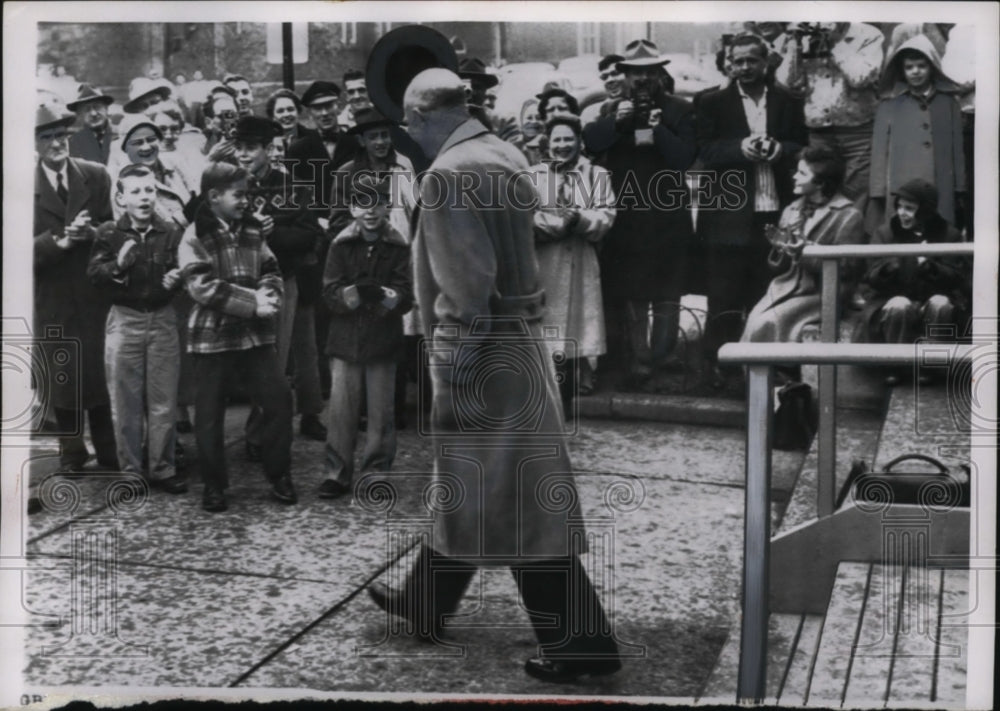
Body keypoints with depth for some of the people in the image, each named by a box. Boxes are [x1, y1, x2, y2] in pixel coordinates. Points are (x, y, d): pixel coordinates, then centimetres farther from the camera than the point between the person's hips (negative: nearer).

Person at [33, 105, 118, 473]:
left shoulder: (97, 176, 1)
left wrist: (93, 233, -16)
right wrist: (58, 241, -21)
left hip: (95, 291, 0)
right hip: (50, 296, 0)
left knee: (99, 372, 3)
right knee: (60, 375, 9)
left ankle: (108, 451, 19)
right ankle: (71, 450, 26)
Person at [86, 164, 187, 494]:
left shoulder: (172, 233, -1)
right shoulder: (109, 233, -3)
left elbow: (183, 272, 5)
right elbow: (93, 273, -8)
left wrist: (176, 279, -17)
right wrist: (117, 266, -26)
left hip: (163, 320, 1)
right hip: (124, 320, -1)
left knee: (163, 401, 6)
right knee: (125, 402, 6)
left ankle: (162, 468, 18)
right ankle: (130, 470, 17)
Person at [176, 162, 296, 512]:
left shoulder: (252, 230, 9)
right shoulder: (196, 236, -7)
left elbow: (270, 270, 11)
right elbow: (204, 287, -16)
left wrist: (268, 295, -12)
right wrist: (253, 303, -19)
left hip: (256, 331, 4)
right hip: (212, 334, -4)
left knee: (279, 398, 0)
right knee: (210, 412, 3)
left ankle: (279, 475, 15)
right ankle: (213, 485, 17)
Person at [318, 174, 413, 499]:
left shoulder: (398, 247, 1)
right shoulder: (341, 246, 2)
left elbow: (407, 296, -5)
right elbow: (330, 294, -4)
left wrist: (383, 294, -25)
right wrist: (355, 292, -23)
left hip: (383, 341, 0)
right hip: (346, 339, 0)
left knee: (381, 412, 6)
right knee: (341, 410, 1)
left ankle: (377, 473, 18)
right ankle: (337, 473, 10)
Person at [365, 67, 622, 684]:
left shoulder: (449, 175, -16)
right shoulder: (507, 155, 9)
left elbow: (470, 279, -22)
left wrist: (457, 357, -17)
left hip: (480, 347, -9)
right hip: (517, 334, 9)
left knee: (516, 504, -3)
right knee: (466, 485, 20)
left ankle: (584, 641, 3)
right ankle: (425, 602, 37)